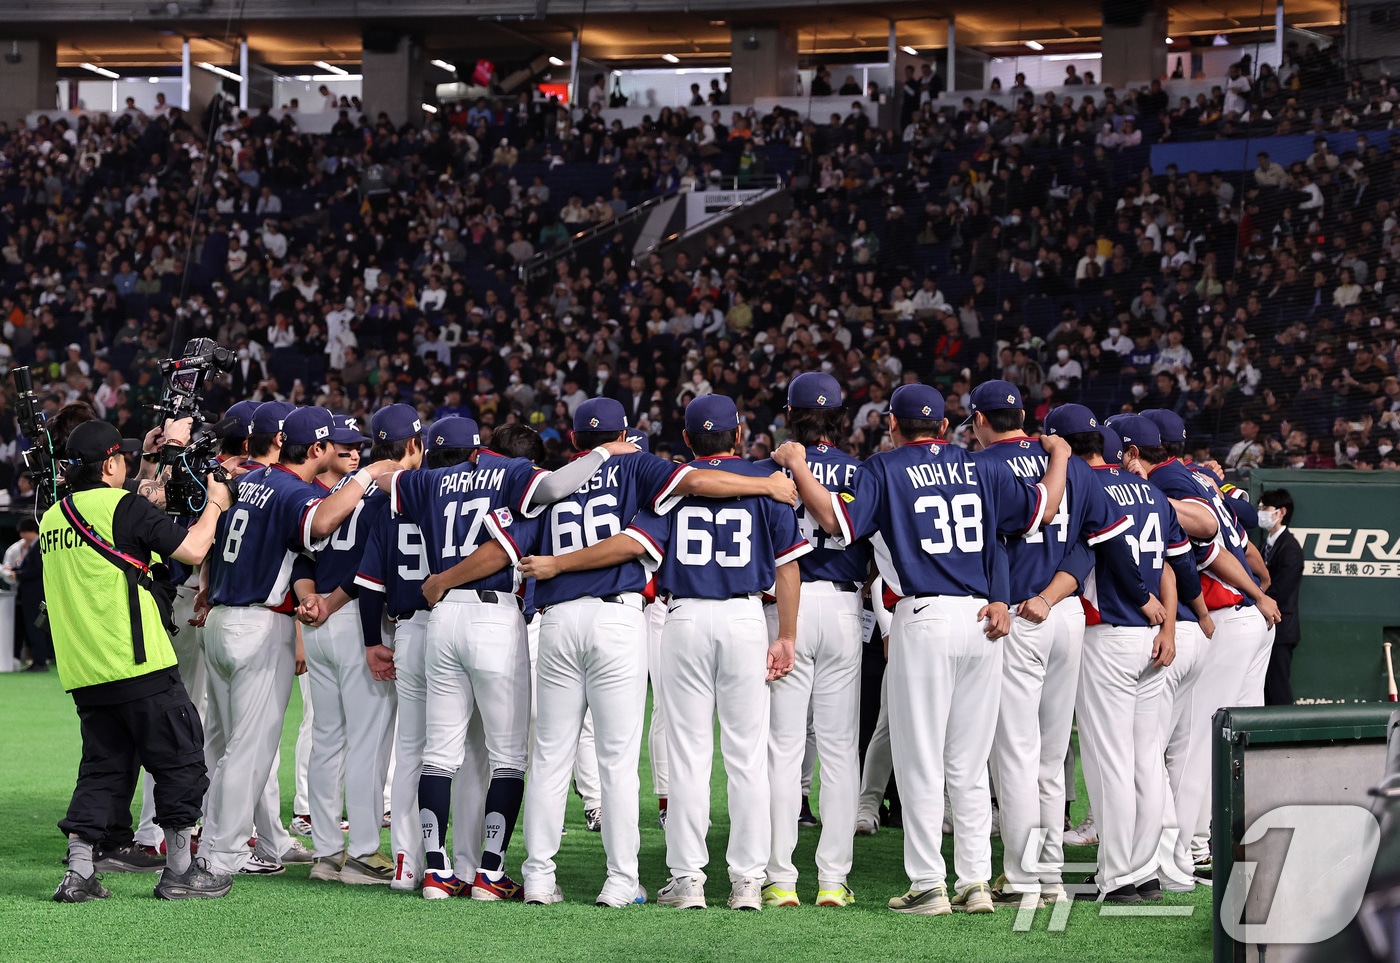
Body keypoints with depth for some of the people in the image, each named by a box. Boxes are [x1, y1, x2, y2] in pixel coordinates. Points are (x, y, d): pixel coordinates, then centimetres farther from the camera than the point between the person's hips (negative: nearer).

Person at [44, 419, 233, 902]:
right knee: (180, 758, 4)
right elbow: (192, 550, -11)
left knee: (103, 766, 11)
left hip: (83, 673, 7)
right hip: (137, 664, -7)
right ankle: (179, 870, 6)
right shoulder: (122, 505, -9)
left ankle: (79, 870, 1)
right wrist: (214, 505, 5)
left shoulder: (52, 518, 13)